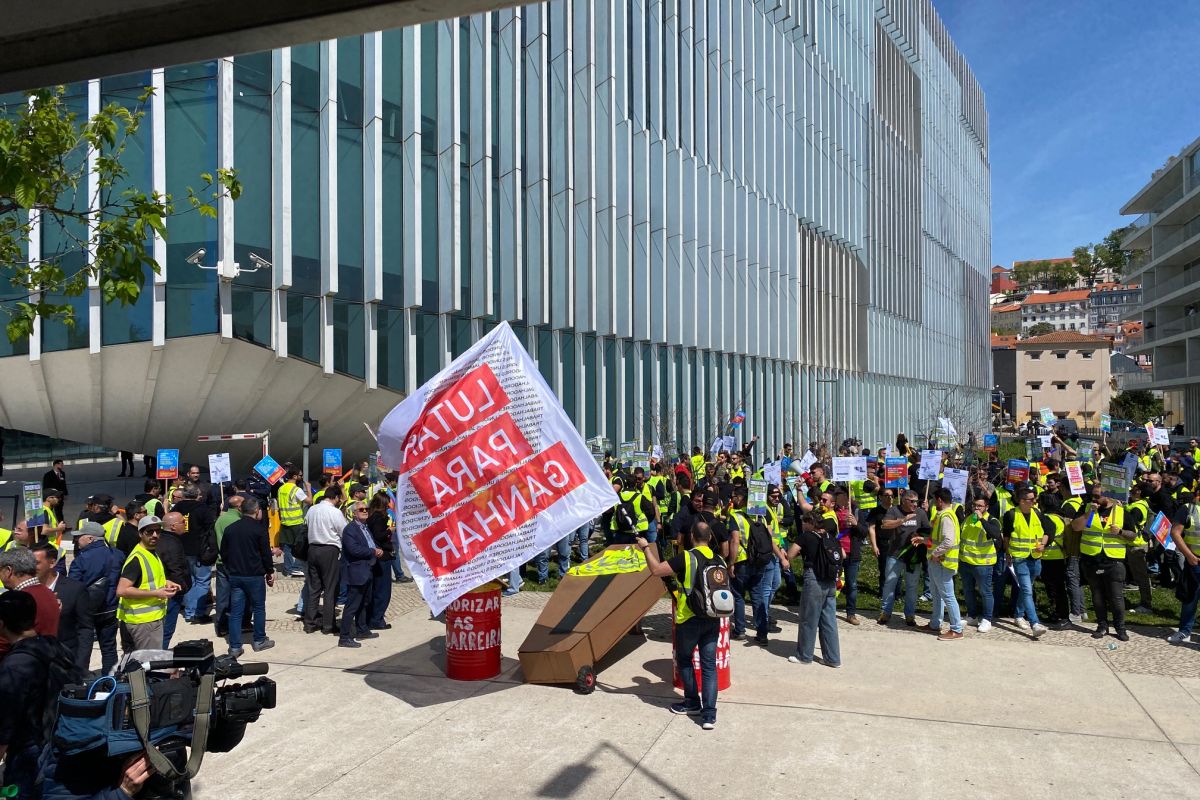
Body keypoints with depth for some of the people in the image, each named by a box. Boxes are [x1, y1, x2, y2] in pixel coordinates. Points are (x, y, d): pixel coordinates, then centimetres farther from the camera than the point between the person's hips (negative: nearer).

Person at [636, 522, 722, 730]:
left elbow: (656, 570, -16)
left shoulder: (686, 558, -13)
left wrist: (646, 547, -4)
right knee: (709, 665, 6)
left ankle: (693, 703, 27)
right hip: (713, 619, 4)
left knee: (684, 659, 18)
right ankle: (709, 714, 2)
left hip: (689, 619, -4)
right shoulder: (720, 561, 4)